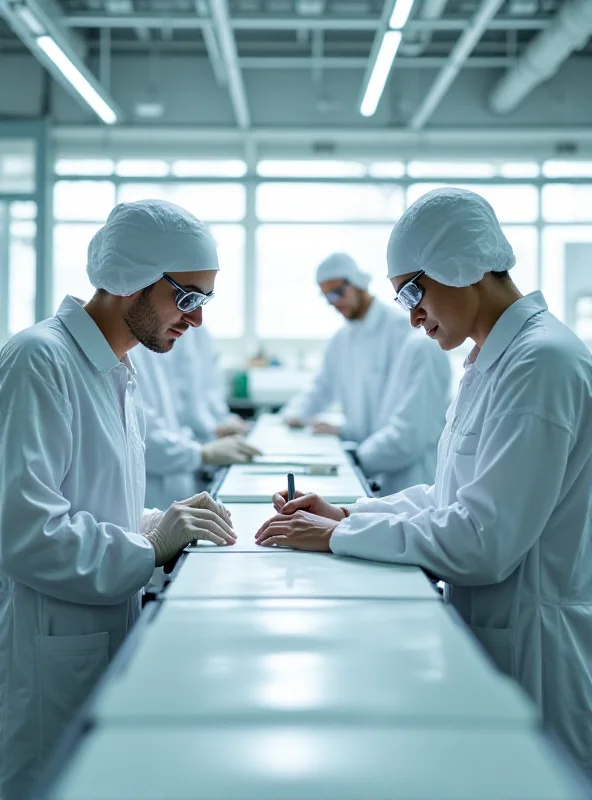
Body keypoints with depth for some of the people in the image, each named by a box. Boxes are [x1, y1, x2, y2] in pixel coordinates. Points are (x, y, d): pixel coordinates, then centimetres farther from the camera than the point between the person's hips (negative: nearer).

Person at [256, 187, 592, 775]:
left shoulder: (542, 363, -21)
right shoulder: (495, 360, 11)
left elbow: (483, 540, -25)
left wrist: (338, 537, -16)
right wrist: (347, 514, 5)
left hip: (531, 653, -9)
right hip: (483, 631, 9)